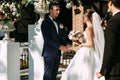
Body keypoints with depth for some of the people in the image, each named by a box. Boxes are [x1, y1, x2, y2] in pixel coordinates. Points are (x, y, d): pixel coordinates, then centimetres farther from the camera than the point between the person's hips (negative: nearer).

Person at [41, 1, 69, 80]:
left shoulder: (57, 22, 16)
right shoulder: (45, 22, -9)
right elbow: (47, 39, -17)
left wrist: (65, 45, 0)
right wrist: (59, 46, -20)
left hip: (57, 53, 8)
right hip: (49, 53, -8)